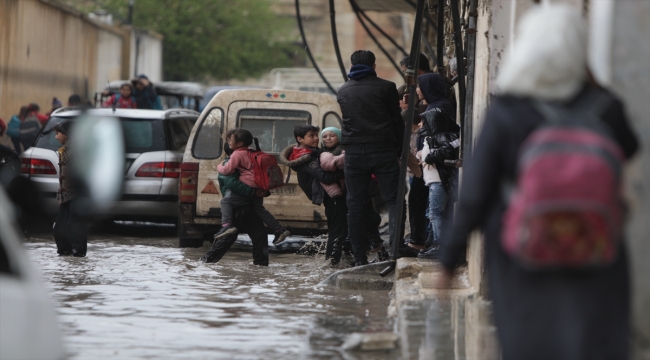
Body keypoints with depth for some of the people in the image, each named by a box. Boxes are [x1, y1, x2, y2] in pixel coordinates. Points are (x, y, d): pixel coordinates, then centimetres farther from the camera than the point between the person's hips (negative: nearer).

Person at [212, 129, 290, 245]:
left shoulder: (237, 154, -8)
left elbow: (227, 170, -11)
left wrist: (219, 166, 10)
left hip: (248, 187, -9)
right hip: (259, 188, 9)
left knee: (226, 201, -8)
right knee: (259, 209, 25)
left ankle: (227, 225, -27)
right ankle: (279, 230, 25)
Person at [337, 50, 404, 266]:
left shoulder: (343, 91, 11)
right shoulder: (385, 87, -1)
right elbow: (397, 121, -1)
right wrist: (401, 149, 7)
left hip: (354, 153, 3)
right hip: (383, 151, -3)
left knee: (355, 205, 6)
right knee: (393, 199, 0)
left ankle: (360, 257, 4)